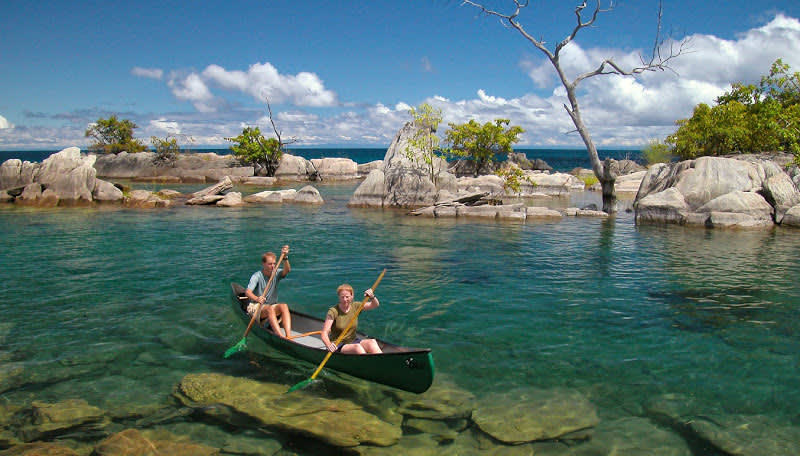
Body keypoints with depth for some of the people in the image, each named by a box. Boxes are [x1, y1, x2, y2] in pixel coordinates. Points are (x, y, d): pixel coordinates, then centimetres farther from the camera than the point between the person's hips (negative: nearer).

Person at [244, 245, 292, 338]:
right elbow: (247, 291, -25)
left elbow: (287, 270, -22)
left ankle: (289, 336, -44)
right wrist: (256, 299, -46)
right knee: (270, 309, -36)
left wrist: (285, 257, -40)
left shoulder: (276, 273, 0)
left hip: (272, 306, 3)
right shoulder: (257, 276, -10)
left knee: (284, 306, -29)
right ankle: (281, 337, -51)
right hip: (256, 307, -3)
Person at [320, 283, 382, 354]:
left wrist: (372, 297, -24)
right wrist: (329, 345, -38)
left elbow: (375, 305, -2)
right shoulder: (333, 311, -11)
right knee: (357, 347, -34)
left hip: (353, 341, 5)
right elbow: (324, 333, -18)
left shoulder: (355, 307, 4)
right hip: (337, 346, -5)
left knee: (372, 342, -25)